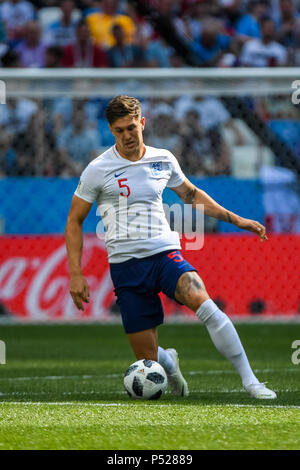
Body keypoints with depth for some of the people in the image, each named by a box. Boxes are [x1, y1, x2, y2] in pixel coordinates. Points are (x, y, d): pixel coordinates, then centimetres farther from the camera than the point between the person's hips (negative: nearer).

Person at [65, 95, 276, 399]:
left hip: (166, 254, 1)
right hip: (126, 264, -1)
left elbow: (191, 194, 26)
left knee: (203, 303, -31)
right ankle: (169, 362, 35)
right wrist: (76, 274, -2)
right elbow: (74, 221, 6)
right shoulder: (98, 171, -2)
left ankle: (249, 380, -26)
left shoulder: (163, 160, 8)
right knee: (148, 360, -5)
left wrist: (235, 219, 23)